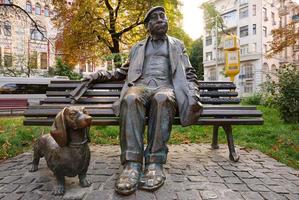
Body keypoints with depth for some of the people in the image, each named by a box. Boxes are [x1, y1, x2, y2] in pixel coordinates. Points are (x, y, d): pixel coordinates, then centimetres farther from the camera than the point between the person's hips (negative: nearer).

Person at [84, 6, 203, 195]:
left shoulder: (177, 45, 25)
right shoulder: (138, 48, 28)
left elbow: (190, 74, 18)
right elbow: (124, 71, 31)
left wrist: (193, 95, -2)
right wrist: (101, 74, 15)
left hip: (166, 86, -1)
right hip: (140, 85, 1)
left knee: (162, 99, -39)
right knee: (131, 98, -36)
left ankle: (155, 163, -36)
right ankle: (132, 163, -38)